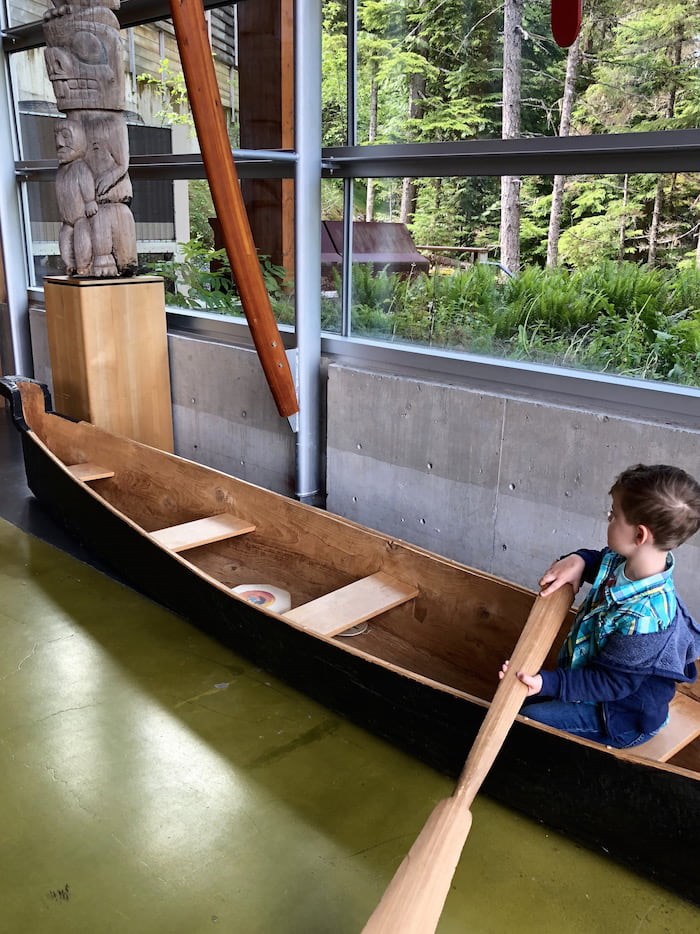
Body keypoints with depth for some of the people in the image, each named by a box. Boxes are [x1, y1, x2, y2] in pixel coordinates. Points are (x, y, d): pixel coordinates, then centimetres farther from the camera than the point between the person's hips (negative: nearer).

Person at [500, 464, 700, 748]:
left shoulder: (643, 619, -39)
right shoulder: (626, 561, -15)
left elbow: (611, 683, -29)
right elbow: (600, 562, 9)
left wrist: (548, 683, -34)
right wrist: (578, 560, -14)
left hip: (621, 716, -8)